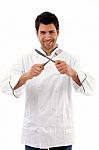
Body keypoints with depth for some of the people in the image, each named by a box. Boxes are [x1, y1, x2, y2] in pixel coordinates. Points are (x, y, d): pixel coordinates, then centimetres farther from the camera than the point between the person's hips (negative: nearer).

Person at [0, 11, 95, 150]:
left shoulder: (70, 60, 0)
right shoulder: (27, 59, 2)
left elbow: (89, 88, -13)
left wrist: (71, 72, -32)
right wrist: (27, 76, -28)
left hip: (62, 134, 0)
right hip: (34, 133, 0)